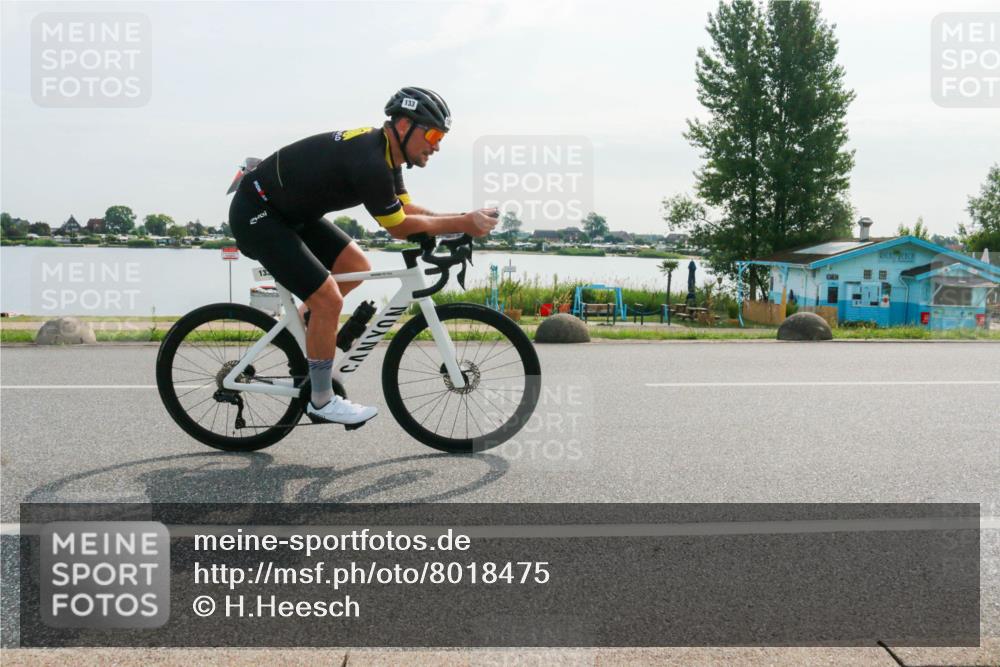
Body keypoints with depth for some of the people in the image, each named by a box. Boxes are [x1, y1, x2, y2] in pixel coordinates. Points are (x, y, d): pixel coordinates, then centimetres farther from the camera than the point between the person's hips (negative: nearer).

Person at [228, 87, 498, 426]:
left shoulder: (384, 153, 2)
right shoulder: (370, 161, -28)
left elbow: (407, 210, 7)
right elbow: (400, 227, -19)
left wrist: (466, 220, -3)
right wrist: (463, 224, -15)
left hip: (290, 210, 10)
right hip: (256, 214, -10)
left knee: (356, 268, 11)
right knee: (328, 300, -13)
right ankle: (321, 400, 3)